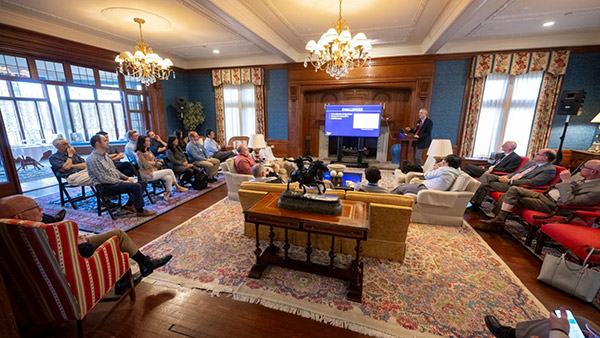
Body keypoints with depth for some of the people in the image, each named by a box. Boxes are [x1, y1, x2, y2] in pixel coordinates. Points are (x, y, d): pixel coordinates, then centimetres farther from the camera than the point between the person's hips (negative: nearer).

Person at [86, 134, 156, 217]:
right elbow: (103, 179, -20)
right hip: (105, 186, -9)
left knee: (142, 183, 0)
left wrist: (126, 177, 7)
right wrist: (122, 181, -16)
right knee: (136, 186, -27)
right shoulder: (92, 159, -15)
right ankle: (140, 211, -14)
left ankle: (129, 205, 5)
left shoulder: (105, 155, 14)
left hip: (115, 181, 9)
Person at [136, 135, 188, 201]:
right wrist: (154, 163, 1)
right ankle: (178, 187, 0)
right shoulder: (139, 153, -10)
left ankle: (168, 194, -5)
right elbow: (147, 166, -14)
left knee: (169, 178, -17)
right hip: (147, 175, -7)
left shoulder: (148, 151, 15)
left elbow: (158, 163, 14)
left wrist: (153, 163, -6)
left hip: (154, 171, 7)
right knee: (170, 171, -14)